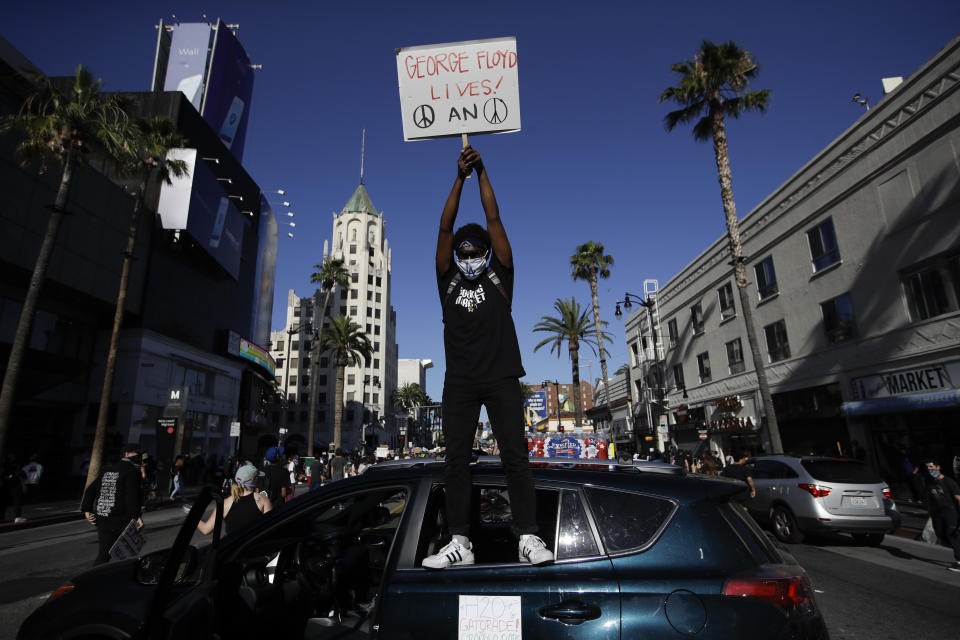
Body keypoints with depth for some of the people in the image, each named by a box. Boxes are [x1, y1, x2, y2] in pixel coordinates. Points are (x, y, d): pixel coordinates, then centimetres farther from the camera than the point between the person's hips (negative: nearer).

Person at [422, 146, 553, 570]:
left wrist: (482, 173, 10)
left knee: (515, 457, -3)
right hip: (460, 382, 2)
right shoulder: (448, 282, 14)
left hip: (501, 379, -2)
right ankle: (459, 543, 11)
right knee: (456, 461, 2)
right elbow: (445, 229, 7)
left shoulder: (499, 277, 11)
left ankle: (528, 538, 4)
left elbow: (494, 220, 7)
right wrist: (460, 178, 5)